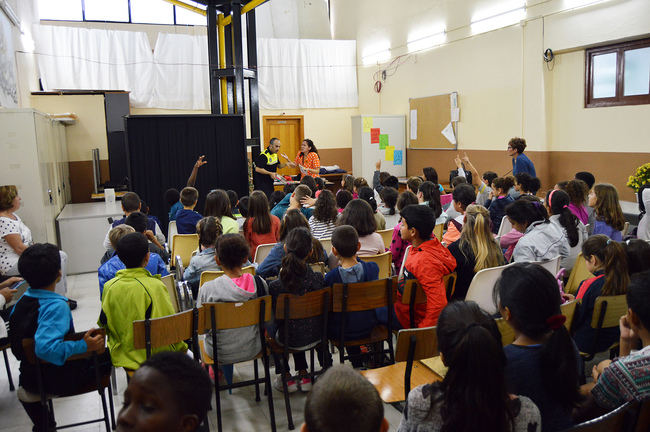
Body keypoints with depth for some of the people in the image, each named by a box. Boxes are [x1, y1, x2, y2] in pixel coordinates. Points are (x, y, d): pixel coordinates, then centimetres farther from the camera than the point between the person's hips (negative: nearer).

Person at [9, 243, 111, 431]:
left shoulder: (21, 301, -2)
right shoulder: (56, 306, -26)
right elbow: (45, 348, -39)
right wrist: (84, 346, -35)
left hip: (29, 376, 7)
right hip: (60, 378, -7)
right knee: (111, 356, 5)